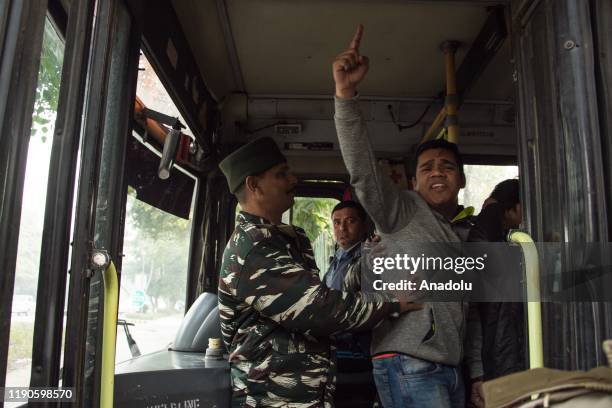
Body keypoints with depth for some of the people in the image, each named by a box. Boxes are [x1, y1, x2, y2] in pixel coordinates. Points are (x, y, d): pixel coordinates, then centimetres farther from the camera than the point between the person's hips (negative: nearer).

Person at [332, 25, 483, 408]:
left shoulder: (466, 234, 15)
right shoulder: (402, 210, -5)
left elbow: (467, 310, 18)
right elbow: (362, 168, -23)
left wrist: (477, 374, 16)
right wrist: (346, 94, -34)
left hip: (450, 370, 7)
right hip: (408, 367, -7)